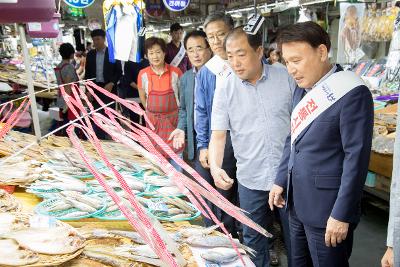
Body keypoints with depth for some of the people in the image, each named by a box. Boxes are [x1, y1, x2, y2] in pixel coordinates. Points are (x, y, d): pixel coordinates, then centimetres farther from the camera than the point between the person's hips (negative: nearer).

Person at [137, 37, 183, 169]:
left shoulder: (175, 72, -6)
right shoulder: (143, 74, -2)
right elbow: (142, 97, 11)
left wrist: (180, 112, 6)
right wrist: (152, 111, 11)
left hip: (173, 118, -1)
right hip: (153, 119, 1)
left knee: (176, 152, 0)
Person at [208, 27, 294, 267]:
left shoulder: (286, 79, -5)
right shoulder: (225, 90, -4)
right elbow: (218, 135, -6)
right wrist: (215, 167, -23)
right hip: (251, 180, 1)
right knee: (254, 238, 17)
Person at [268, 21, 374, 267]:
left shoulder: (351, 92, -18)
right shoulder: (303, 88, 6)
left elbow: (356, 157, -18)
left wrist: (342, 214, -17)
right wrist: (281, 180, 13)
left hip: (327, 207, -7)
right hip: (297, 201, 8)